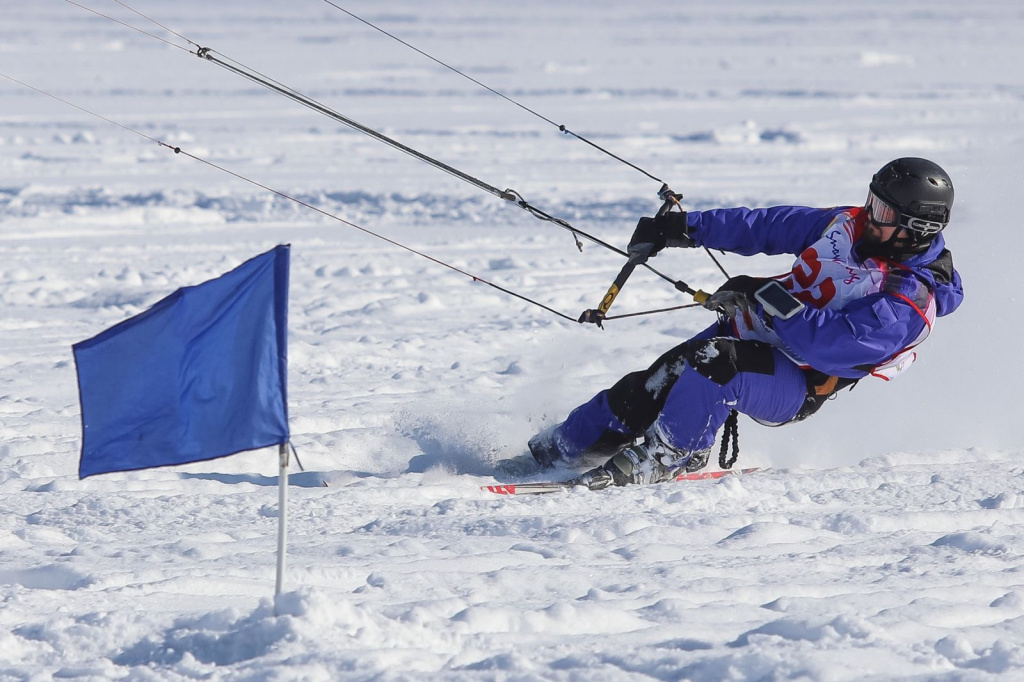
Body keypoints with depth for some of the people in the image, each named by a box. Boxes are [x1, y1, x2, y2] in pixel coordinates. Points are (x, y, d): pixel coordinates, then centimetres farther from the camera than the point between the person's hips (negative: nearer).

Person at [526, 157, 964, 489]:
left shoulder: (908, 304, -20)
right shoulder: (849, 226, 4)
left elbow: (832, 344, -30)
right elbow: (769, 226, 11)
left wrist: (765, 301, -29)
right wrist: (686, 228, 7)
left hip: (793, 387, -8)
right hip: (755, 333, 8)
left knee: (713, 363, -36)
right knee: (654, 385, -6)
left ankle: (661, 458, -21)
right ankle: (556, 451, 6)